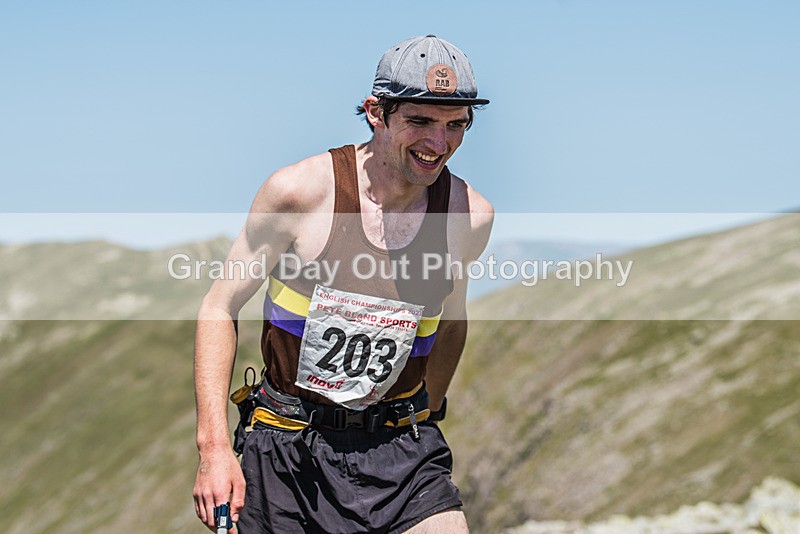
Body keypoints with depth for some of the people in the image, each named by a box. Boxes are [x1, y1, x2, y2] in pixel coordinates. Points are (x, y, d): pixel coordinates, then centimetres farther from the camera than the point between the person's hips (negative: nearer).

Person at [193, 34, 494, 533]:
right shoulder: (300, 189, -13)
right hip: (288, 451, -1)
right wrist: (215, 448, -12)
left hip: (400, 453, 2)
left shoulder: (470, 215, -5)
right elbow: (220, 308, -5)